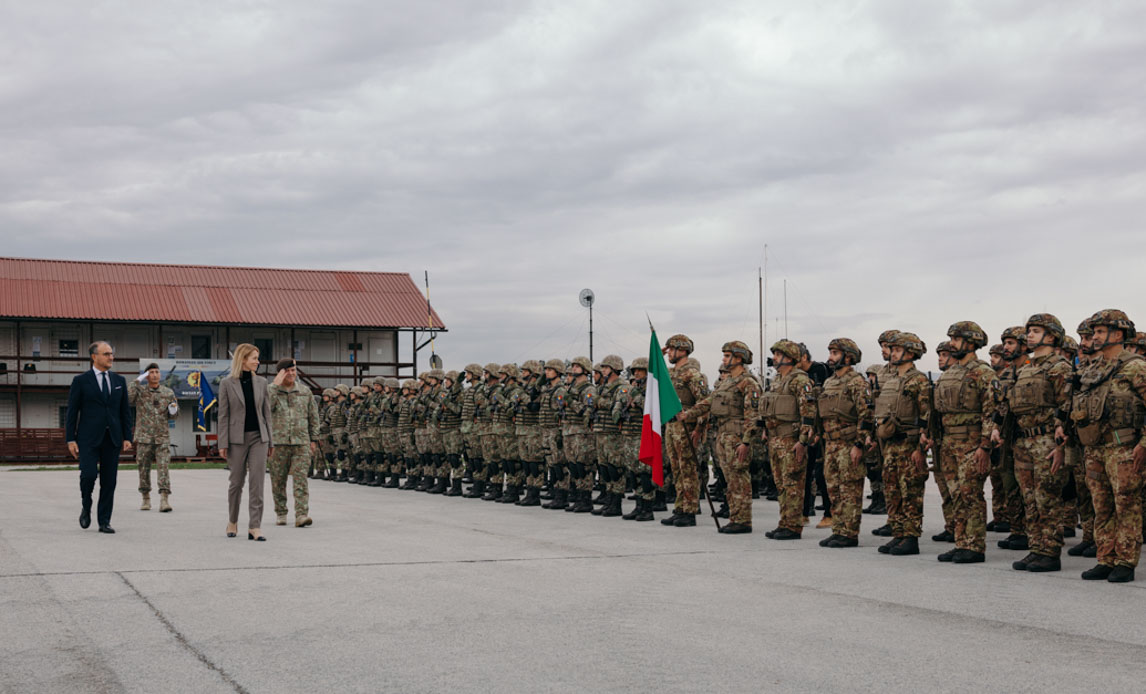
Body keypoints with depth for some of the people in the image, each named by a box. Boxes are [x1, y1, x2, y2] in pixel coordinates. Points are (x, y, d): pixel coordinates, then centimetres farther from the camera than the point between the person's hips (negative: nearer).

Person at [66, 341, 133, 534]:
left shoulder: (119, 381, 12)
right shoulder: (81, 381, 1)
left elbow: (125, 411, 13)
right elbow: (72, 412, 0)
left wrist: (127, 437, 5)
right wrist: (71, 439, -7)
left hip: (112, 438, 3)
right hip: (89, 437, -3)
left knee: (109, 481, 2)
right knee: (88, 474, -15)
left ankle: (104, 522, 8)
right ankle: (86, 507, 13)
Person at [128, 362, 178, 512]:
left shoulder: (168, 393, 8)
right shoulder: (140, 391, 2)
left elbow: (173, 415, 16)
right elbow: (126, 398, -18)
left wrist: (173, 411, -8)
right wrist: (137, 380, -14)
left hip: (162, 438, 0)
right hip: (144, 438, 0)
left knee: (163, 467, -10)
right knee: (144, 468, 6)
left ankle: (164, 500, -15)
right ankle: (146, 499, 20)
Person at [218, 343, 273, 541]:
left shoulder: (261, 382, 7)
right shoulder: (227, 384, -2)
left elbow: (266, 412, 10)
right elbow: (223, 415, -3)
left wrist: (269, 439, 7)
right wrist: (223, 443, -8)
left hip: (258, 437, 2)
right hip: (237, 438, -2)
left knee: (258, 482, -5)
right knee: (236, 482, 7)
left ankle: (255, 527, -4)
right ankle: (232, 522, 26)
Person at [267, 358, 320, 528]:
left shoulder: (305, 392, 12)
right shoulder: (271, 390, 4)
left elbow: (313, 417, 15)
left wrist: (313, 439, 10)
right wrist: (276, 385, -16)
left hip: (301, 443, 1)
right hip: (278, 442, -1)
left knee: (301, 479, -8)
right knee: (278, 480, 6)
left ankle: (301, 515, -13)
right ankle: (280, 513, 19)